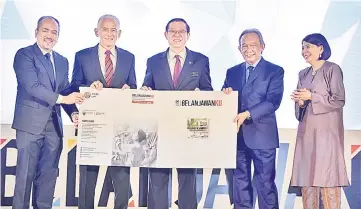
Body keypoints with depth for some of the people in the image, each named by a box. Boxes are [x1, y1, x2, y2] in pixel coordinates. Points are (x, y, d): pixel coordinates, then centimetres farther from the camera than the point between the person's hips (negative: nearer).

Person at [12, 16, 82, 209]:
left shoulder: (62, 61, 16)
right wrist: (62, 98, -23)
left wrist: (73, 112, -6)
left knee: (49, 174, 9)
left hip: (54, 125, 6)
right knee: (26, 173, 0)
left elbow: (66, 92, 12)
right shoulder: (24, 54, -4)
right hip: (31, 123, -6)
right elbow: (32, 86, -16)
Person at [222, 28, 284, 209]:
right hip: (237, 135, 5)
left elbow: (273, 101, -13)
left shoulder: (275, 71, 0)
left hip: (262, 136, -4)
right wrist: (226, 95, -11)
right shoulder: (232, 72, 14)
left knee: (266, 184, 2)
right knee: (240, 184, 12)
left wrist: (247, 114, -23)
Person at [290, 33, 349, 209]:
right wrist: (300, 101, -4)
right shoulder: (303, 74, 16)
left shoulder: (332, 69, -3)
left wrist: (311, 96, -13)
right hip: (306, 131, 6)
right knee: (306, 177, 4)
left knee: (326, 177, -5)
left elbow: (339, 100, -9)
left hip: (326, 130, -6)